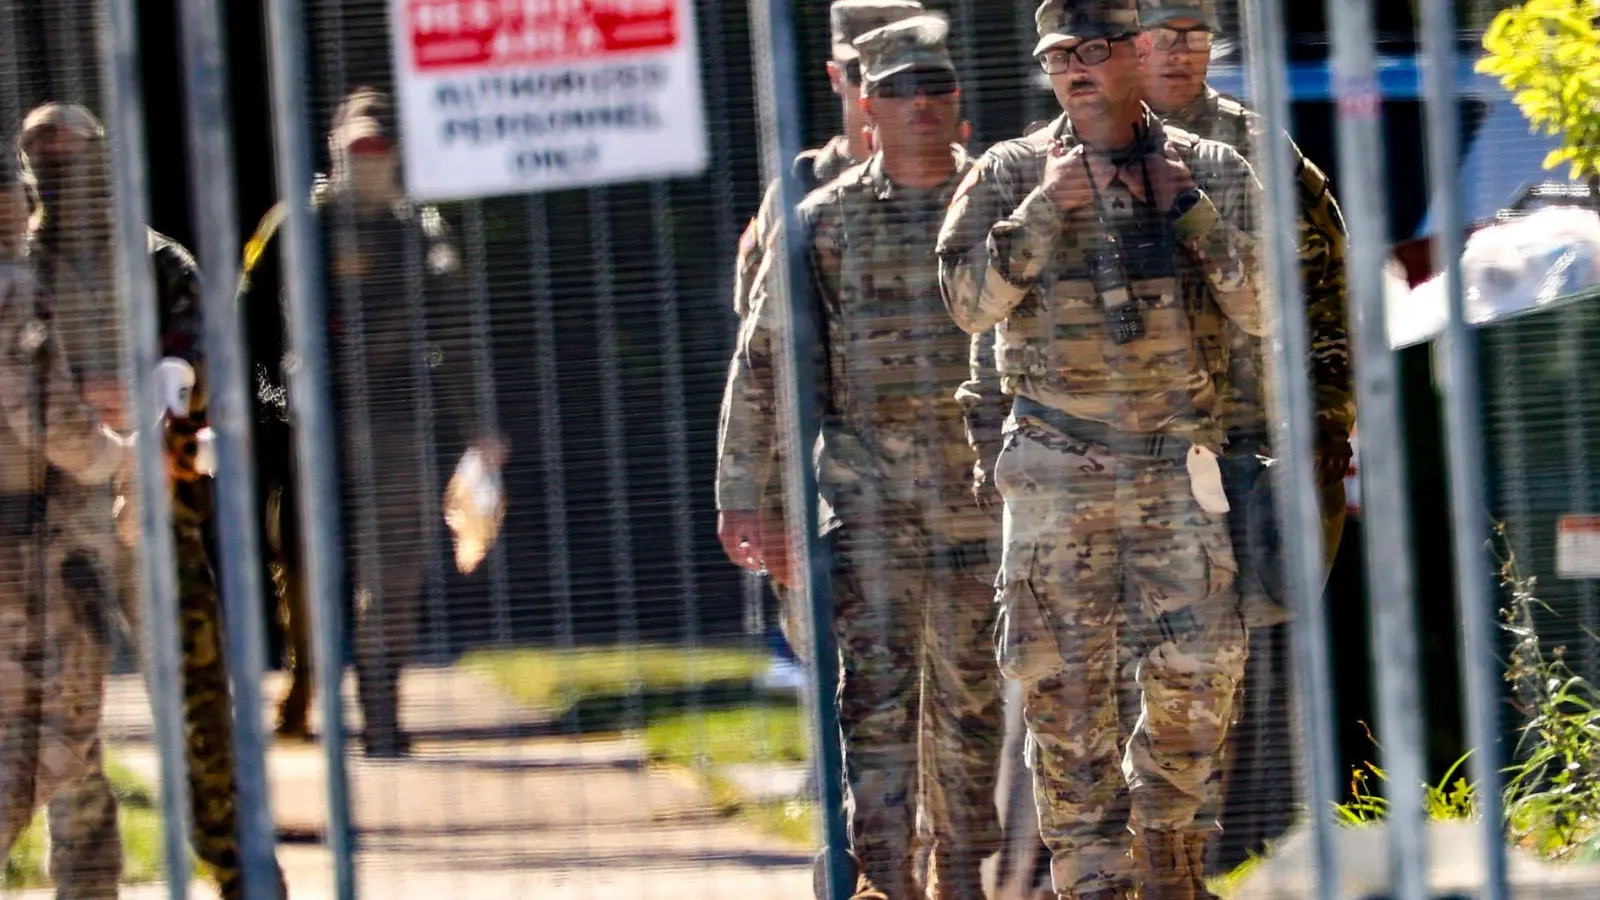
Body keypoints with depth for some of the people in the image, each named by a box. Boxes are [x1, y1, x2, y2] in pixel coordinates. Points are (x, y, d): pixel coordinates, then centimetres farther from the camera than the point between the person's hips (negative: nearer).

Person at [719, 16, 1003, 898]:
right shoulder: (824, 223, 4)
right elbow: (762, 362, 6)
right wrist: (743, 494, 2)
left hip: (981, 491, 1)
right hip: (871, 493, -1)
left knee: (971, 694, 8)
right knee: (876, 686, -10)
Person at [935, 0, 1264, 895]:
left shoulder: (1213, 172, 5)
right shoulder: (1011, 175, 3)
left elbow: (1262, 309, -2)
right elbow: (970, 301, -6)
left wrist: (1189, 210, -11)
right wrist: (1045, 209, -15)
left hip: (1179, 462, 1)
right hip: (1058, 467, -1)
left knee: (1200, 670, -2)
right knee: (1066, 679, -2)